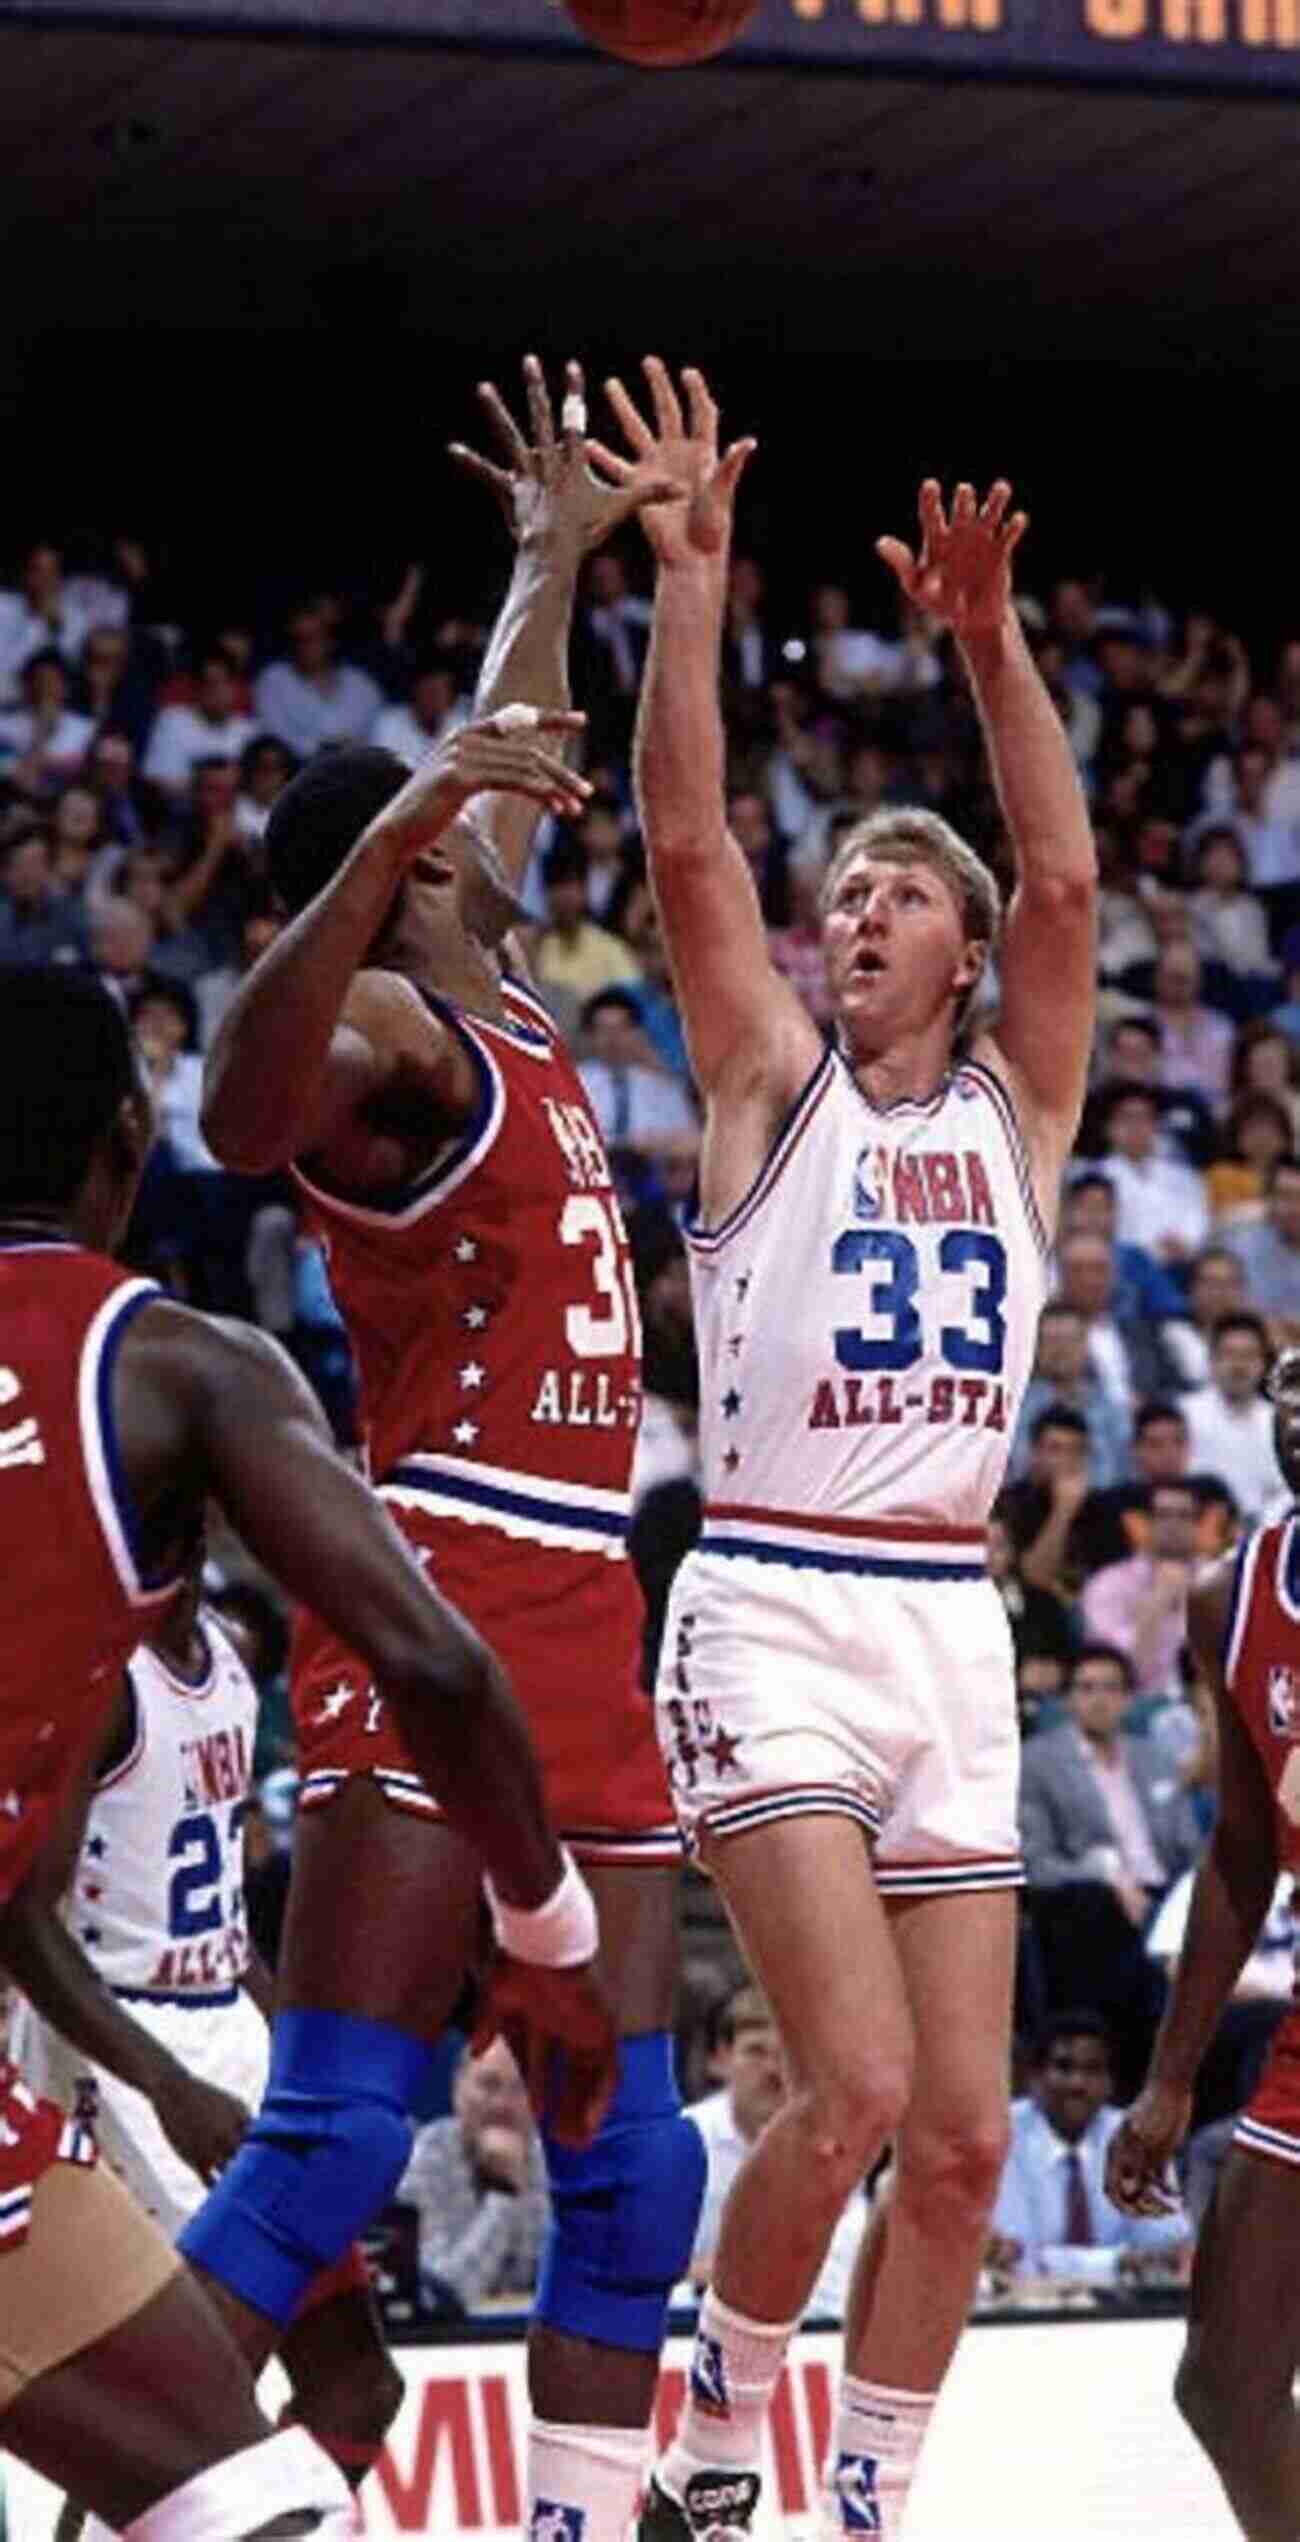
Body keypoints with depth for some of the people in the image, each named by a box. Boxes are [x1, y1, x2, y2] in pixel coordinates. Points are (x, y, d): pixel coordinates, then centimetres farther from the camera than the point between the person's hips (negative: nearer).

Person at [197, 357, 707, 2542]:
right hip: (440, 1604, -9)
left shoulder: (503, 1017, 20)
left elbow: (512, 786, 42)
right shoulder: (380, 1023, -7)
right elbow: (245, 1116, -33)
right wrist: (385, 845, -41)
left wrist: (556, 571, 48)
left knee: (631, 2166, 5)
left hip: (582, 1622, 9)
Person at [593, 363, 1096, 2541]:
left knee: (962, 2136, 0)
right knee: (857, 2087, -17)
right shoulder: (772, 1085, 7)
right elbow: (685, 842, -6)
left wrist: (990, 640, -11)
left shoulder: (1016, 1106, 13)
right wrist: (691, 580, -13)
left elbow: (1065, 880, -2)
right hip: (774, 1619, -4)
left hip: (953, 1631, 4)